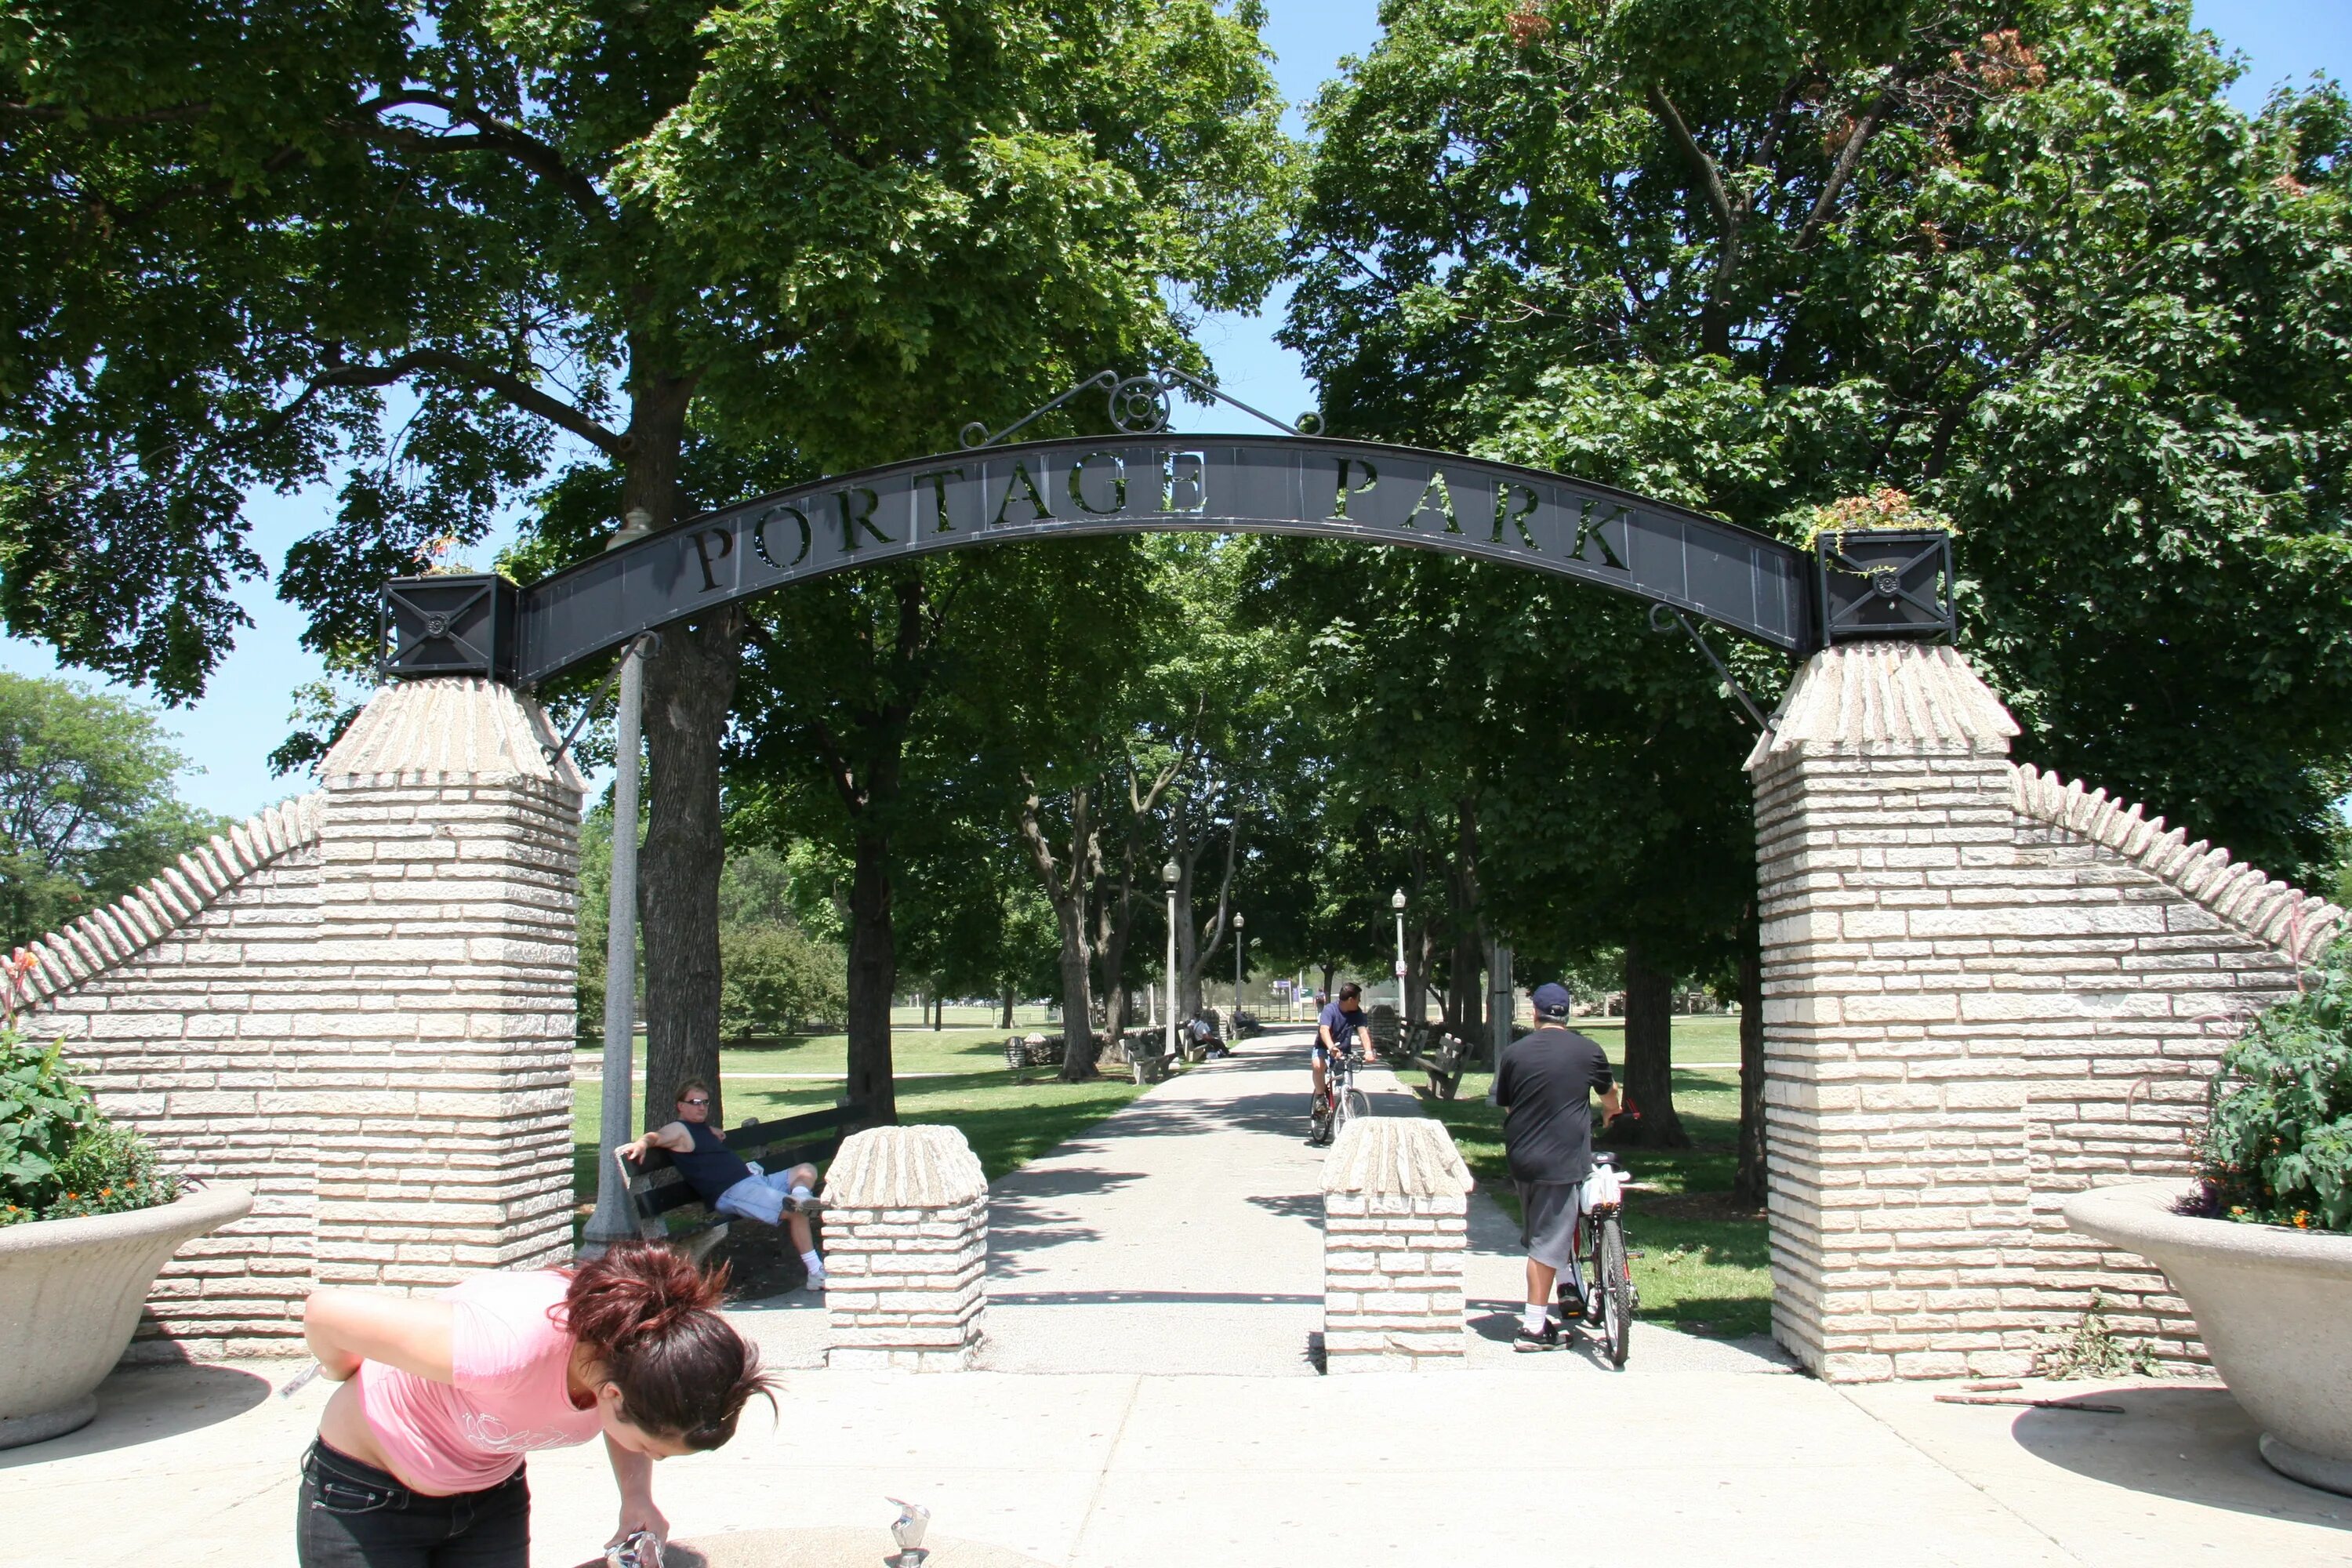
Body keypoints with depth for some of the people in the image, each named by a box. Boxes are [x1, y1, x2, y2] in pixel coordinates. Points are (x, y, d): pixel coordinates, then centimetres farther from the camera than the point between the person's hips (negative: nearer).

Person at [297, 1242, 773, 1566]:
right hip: (365, 1498, -5)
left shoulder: (636, 1344, -23)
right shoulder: (508, 1347, -42)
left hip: (493, 1494, 5)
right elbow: (325, 1310, -30)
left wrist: (636, 1496, -16)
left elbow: (623, 1424, 3)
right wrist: (345, 1372, -8)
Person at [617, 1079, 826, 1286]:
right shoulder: (678, 1130, -4)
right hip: (732, 1193, -10)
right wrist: (642, 1143, -47)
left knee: (807, 1170, 12)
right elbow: (654, 1137, -26)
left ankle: (799, 1196, -21)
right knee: (796, 1211, -24)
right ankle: (816, 1274, -21)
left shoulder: (704, 1129, 23)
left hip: (754, 1180, 10)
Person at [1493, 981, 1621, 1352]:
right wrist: (1609, 1115, 41)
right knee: (1548, 1242, -1)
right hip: (1562, 1159, -3)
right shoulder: (1587, 1050, -1)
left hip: (1521, 1155, 3)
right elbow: (1609, 1094, 17)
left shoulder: (1514, 1052, 3)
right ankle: (1533, 1327, 1)